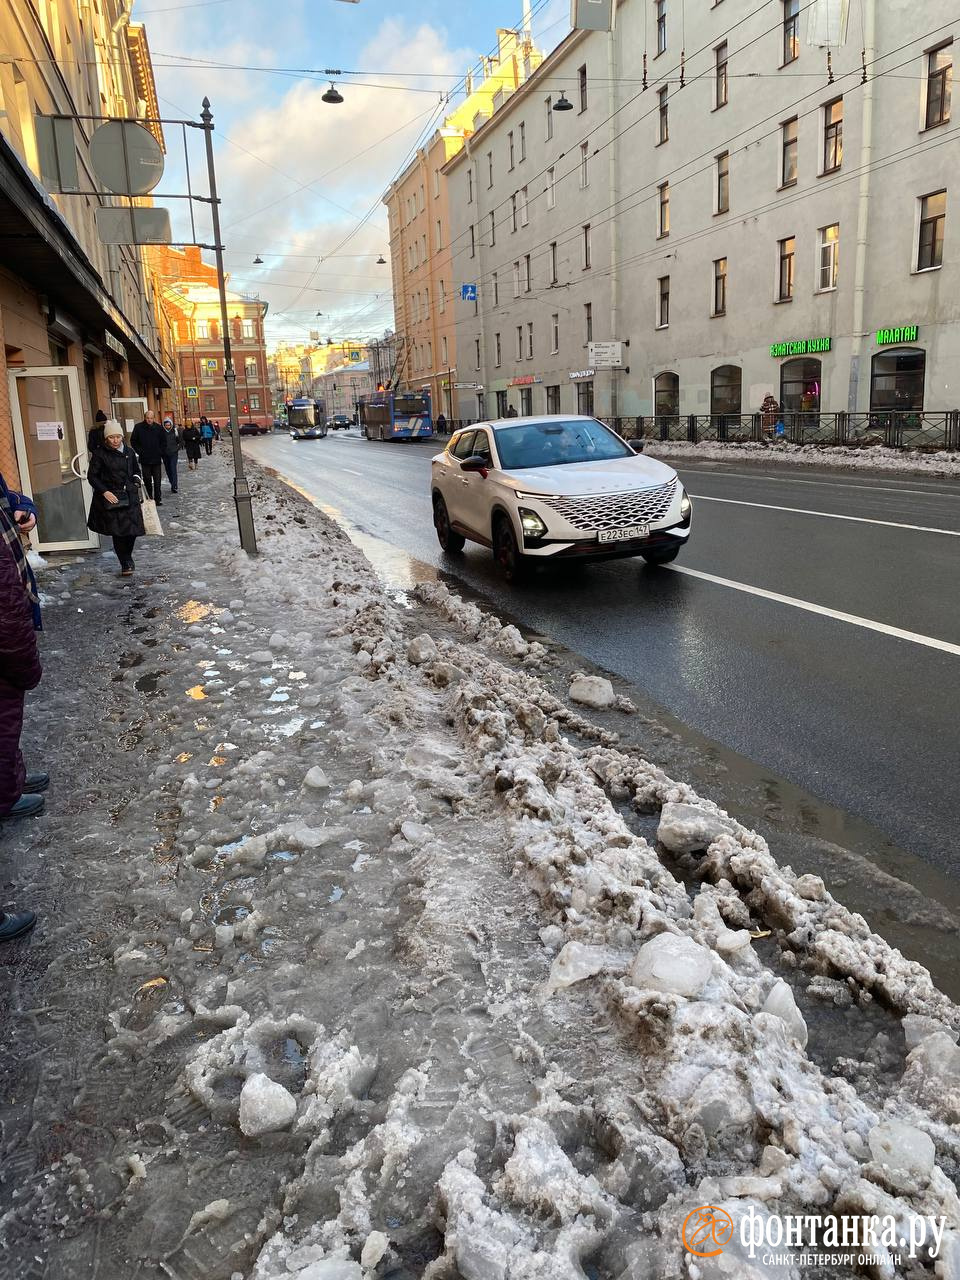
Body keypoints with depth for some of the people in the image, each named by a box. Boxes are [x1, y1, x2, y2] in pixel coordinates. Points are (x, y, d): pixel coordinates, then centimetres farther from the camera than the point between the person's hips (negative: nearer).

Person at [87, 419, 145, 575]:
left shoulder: (129, 452, 7)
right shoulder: (100, 454, -6)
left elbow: (136, 471, 21)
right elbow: (92, 476, -4)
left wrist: (136, 483, 4)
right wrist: (104, 492, -13)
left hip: (130, 497, 4)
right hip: (111, 497, -3)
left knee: (132, 530, 1)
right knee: (118, 532, -4)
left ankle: (127, 557, 28)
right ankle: (125, 564, 8)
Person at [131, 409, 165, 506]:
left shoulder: (158, 428, 3)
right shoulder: (138, 427, -1)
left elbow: (163, 442, 12)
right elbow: (133, 441, 6)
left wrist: (160, 452, 3)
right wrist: (140, 451, -2)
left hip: (156, 459, 0)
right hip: (144, 459, 0)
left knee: (157, 480, 0)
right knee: (147, 480, 6)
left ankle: (157, 499, 4)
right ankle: (149, 498, 16)